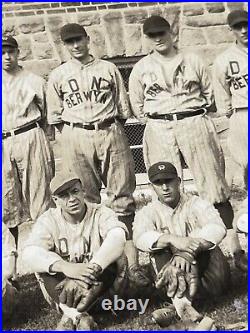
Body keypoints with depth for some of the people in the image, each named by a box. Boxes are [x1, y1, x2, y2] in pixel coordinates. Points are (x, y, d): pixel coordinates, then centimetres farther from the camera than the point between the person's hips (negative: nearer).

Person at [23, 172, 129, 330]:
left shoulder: (101, 213, -9)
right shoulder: (48, 220, -7)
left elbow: (117, 237, -31)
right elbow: (30, 252, -25)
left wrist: (93, 267, -48)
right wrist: (64, 267, -44)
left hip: (97, 281, -1)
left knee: (117, 258, -28)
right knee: (44, 265, -23)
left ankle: (70, 316, -29)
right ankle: (79, 316, -32)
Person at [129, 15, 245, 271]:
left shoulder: (192, 61, 11)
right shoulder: (141, 69, 10)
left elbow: (209, 94, 15)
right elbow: (137, 106, 16)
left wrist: (197, 116, 5)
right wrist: (156, 119, 7)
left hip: (195, 123, 0)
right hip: (159, 132, 1)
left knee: (214, 185, -3)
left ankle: (234, 244, 3)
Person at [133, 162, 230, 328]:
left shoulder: (197, 203, 0)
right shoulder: (147, 213, 2)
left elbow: (218, 227, -21)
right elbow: (141, 238, -22)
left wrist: (188, 252, -39)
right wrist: (172, 239, -44)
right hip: (168, 269, 0)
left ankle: (180, 297, -33)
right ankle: (183, 299, -44)